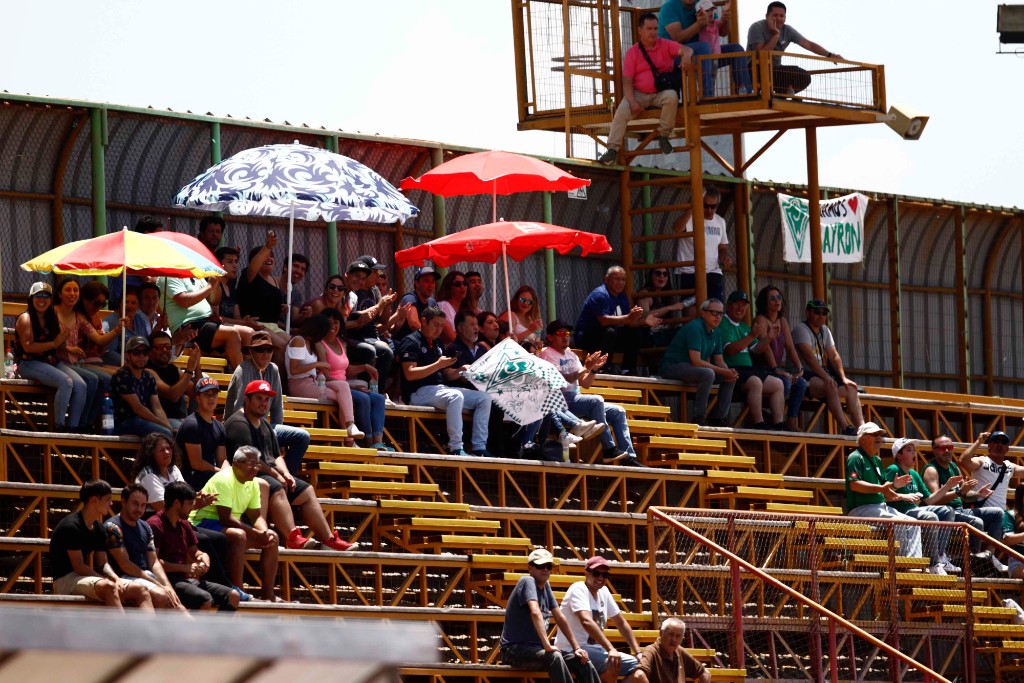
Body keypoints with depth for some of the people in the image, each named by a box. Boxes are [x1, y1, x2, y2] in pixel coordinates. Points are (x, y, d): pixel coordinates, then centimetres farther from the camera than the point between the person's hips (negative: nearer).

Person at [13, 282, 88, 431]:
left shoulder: (51, 318, 16)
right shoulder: (25, 319, -7)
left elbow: (60, 344, 22)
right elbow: (28, 347, -18)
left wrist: (63, 339, -1)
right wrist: (54, 343, -17)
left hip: (51, 362, 7)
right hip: (29, 363, -7)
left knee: (80, 385, -16)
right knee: (65, 382, -31)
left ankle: (73, 426, -11)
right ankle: (59, 426, -24)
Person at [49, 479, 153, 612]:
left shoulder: (98, 528, 13)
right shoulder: (71, 526, -14)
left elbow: (102, 563, 11)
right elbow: (79, 566, -17)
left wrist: (116, 580, -10)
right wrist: (109, 581, -20)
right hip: (66, 580, -9)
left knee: (141, 591, -7)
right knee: (109, 588, -39)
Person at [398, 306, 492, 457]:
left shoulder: (437, 344, 23)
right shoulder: (411, 342, -4)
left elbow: (447, 373, 24)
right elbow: (409, 374, -16)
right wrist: (438, 365, -19)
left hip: (440, 389, 9)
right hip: (419, 392, -9)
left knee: (484, 398, -1)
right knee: (455, 396, -36)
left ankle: (479, 448, -9)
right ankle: (456, 448, -37)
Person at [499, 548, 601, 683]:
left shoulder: (545, 586, 11)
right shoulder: (528, 581, -13)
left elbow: (560, 618, 13)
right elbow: (535, 612, -29)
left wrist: (576, 648, 5)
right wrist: (547, 645, -38)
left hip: (537, 650, 9)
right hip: (515, 649, -9)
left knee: (583, 661, -3)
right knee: (554, 657, -35)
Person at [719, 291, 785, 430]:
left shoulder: (744, 327, 24)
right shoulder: (722, 324, -5)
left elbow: (755, 350, 17)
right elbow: (730, 349, -18)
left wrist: (766, 338, 0)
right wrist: (751, 336, -23)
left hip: (747, 370, 10)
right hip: (731, 370, -10)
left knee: (777, 384, 2)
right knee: (755, 382, -33)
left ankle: (778, 424, -3)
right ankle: (759, 424, -35)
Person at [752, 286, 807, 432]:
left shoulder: (782, 321, 16)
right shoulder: (761, 320, -6)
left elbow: (790, 347, 8)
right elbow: (765, 347, -18)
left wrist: (799, 369, -6)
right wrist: (776, 369, -28)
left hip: (779, 369, 7)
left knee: (801, 383, -16)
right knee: (785, 382, -31)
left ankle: (792, 423, -16)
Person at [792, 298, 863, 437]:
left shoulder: (824, 331, 17)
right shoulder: (801, 330, -11)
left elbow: (834, 356, 14)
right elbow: (809, 357, -22)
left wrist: (843, 378, 1)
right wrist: (826, 377, -30)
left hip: (819, 375, 10)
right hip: (803, 376, -10)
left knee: (850, 389, 0)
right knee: (831, 386, -33)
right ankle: (845, 428, -39)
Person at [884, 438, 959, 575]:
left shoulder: (914, 475, 22)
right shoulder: (893, 470, -5)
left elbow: (928, 500, 21)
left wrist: (948, 486, 14)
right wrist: (904, 497, -27)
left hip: (913, 510, 9)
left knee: (947, 511, -2)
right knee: (930, 517, -31)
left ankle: (941, 557, -10)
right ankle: (934, 564, -28)